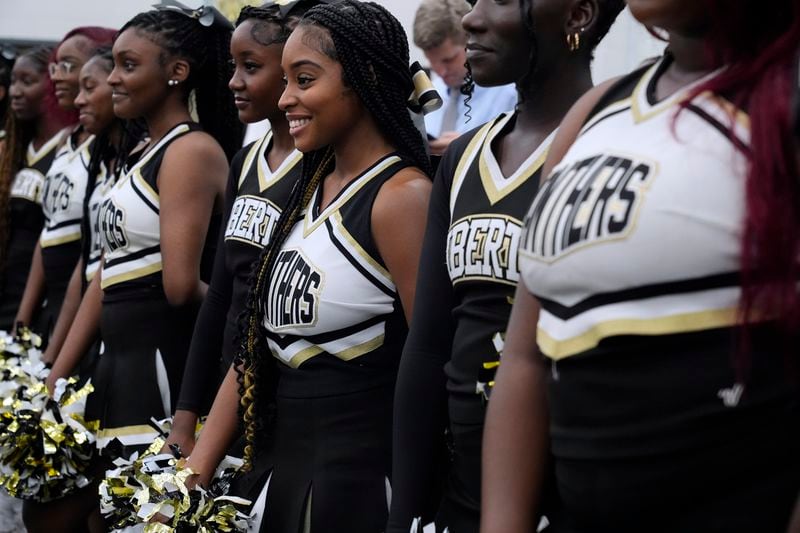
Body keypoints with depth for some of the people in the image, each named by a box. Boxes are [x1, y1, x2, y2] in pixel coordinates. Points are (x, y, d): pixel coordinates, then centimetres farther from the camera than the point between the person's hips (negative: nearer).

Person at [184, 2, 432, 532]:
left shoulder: (401, 195, -15)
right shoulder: (312, 189, 10)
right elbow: (257, 347, 11)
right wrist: (192, 476, 6)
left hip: (362, 479, -8)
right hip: (282, 464, 8)